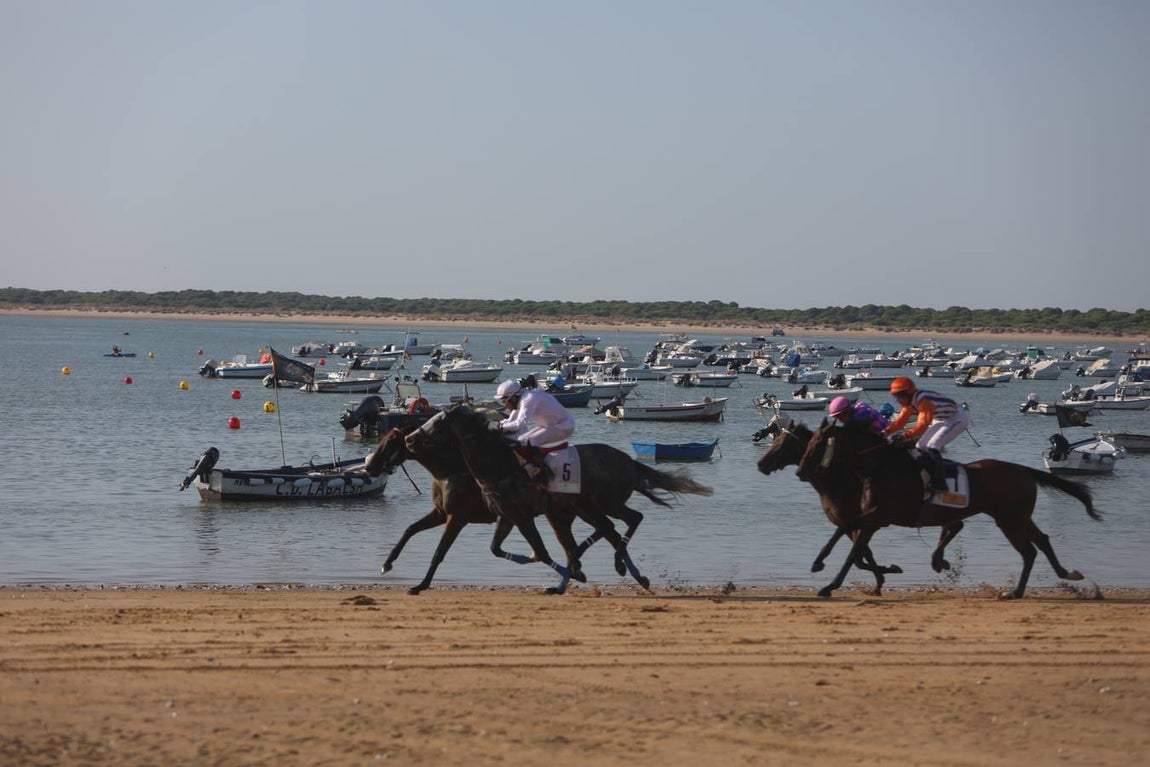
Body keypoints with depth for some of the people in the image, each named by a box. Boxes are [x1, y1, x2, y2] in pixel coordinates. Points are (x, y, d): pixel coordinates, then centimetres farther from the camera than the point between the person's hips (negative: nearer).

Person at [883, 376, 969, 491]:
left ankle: (940, 484, -25)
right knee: (921, 447, 7)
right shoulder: (910, 402, -3)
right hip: (942, 420, 10)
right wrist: (885, 432, -15)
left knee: (932, 446, -23)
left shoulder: (923, 400, -32)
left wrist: (903, 436, -45)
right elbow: (899, 421, 0)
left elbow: (922, 425, -40)